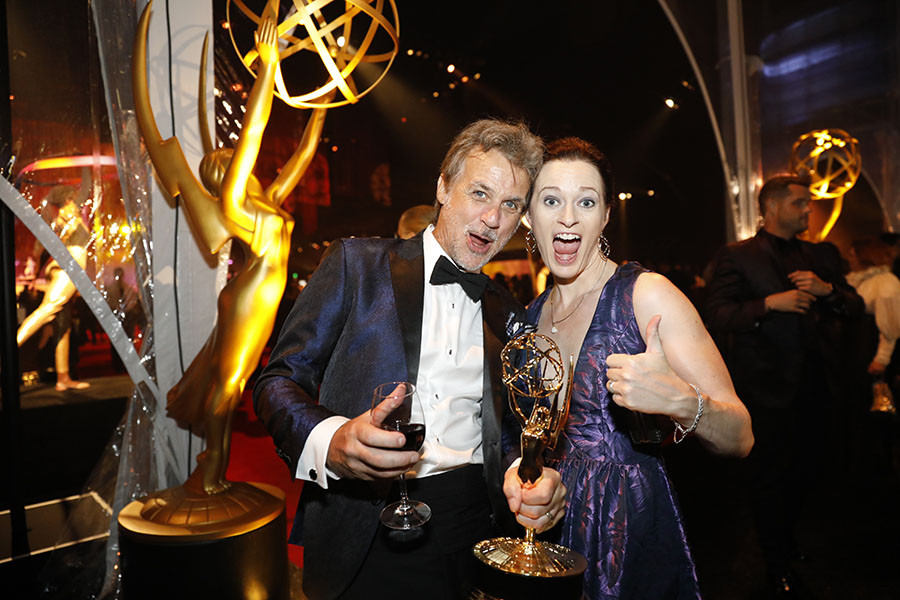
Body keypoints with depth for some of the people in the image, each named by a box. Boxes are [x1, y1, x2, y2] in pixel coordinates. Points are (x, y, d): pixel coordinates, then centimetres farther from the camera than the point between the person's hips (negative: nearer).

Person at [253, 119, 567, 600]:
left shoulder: (508, 316, 11)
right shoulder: (355, 264, -1)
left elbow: (507, 435, 14)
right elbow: (278, 380, -5)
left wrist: (523, 478, -10)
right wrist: (330, 442, -25)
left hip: (470, 534, 4)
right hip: (362, 534, -3)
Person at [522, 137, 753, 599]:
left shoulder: (647, 293, -15)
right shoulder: (533, 314, 2)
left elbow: (740, 438, -17)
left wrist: (680, 401, -34)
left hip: (630, 533, -5)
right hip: (551, 531, 5)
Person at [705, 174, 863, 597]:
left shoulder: (822, 256, 14)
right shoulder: (736, 257, -4)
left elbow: (856, 308, 10)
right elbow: (716, 315, -13)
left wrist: (827, 289, -9)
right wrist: (770, 303, -22)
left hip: (816, 386, 6)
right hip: (768, 388, -5)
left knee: (806, 470, 18)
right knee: (770, 477, 7)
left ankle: (785, 535, 44)